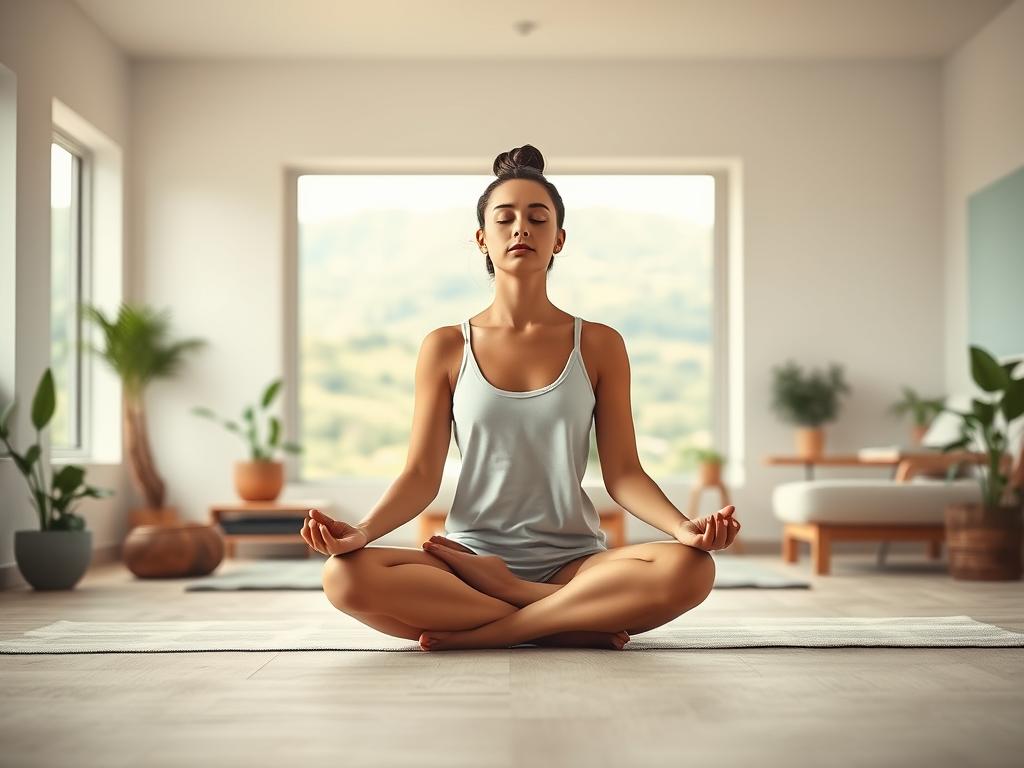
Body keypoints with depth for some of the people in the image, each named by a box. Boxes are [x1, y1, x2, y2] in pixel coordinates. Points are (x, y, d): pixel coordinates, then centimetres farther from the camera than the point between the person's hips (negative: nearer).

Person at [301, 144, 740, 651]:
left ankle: (479, 632, -19)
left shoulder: (599, 345, 7)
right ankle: (578, 621, -20)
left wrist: (684, 527, -18)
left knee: (691, 568, -31)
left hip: (574, 561, 0)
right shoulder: (446, 348, 7)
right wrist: (361, 530, -18)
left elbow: (622, 473, 2)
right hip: (469, 553, 0)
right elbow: (421, 475, 2)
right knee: (346, 575, -31)